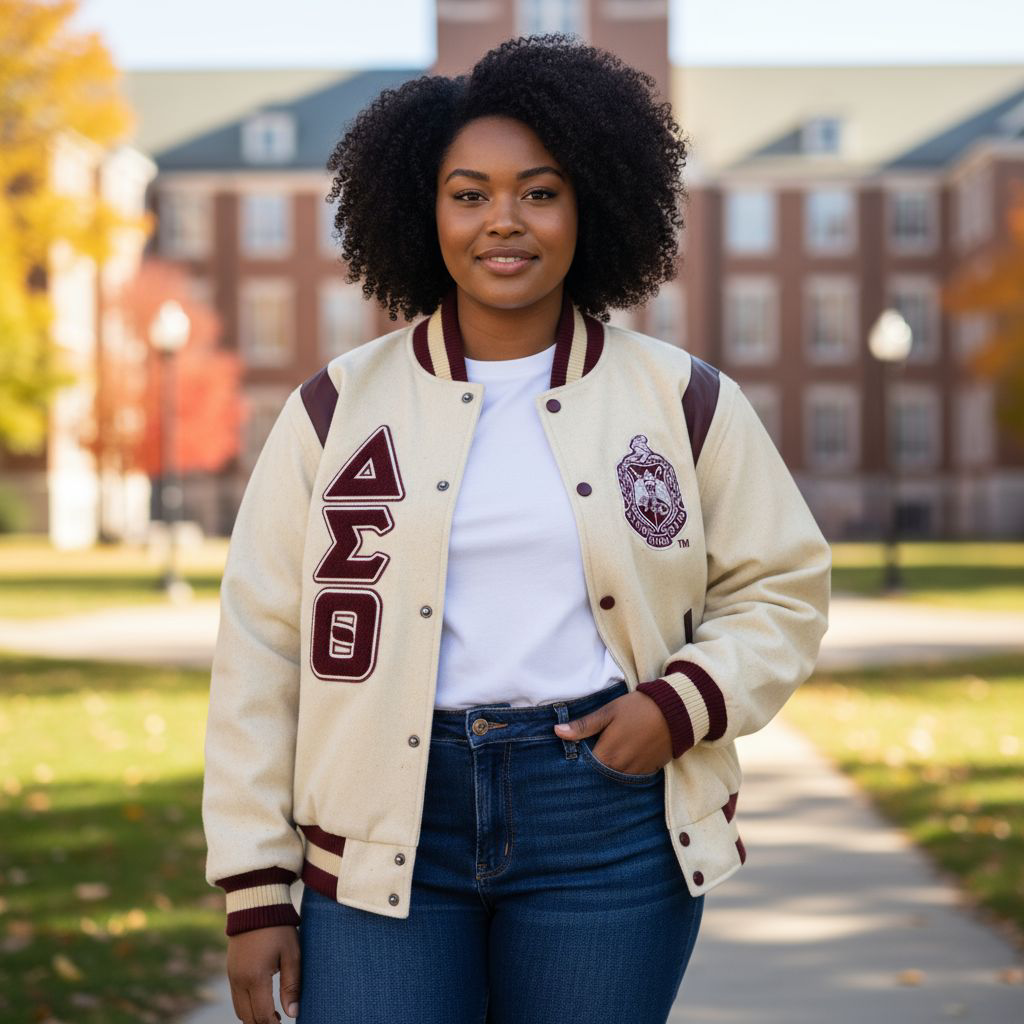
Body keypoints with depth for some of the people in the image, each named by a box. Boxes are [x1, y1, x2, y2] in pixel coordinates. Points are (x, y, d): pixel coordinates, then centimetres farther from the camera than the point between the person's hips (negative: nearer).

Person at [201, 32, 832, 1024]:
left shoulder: (683, 402, 5)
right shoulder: (338, 407, 3)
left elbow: (782, 589, 12)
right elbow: (260, 650, 3)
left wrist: (683, 704, -8)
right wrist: (256, 892, 0)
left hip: (606, 822, 1)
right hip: (387, 830, 0)